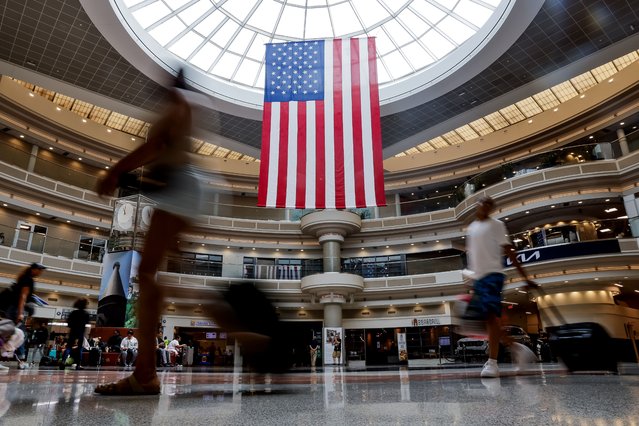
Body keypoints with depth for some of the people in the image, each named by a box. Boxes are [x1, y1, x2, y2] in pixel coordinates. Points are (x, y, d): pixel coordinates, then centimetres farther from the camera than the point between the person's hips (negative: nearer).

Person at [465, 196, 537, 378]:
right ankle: (514, 346, 25)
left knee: (491, 316, -15)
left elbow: (509, 251, -4)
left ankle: (492, 363, -13)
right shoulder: (471, 228, 18)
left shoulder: (496, 225, 1)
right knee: (486, 319, 8)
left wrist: (524, 276, -9)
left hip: (492, 274, -7)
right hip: (477, 277, 7)